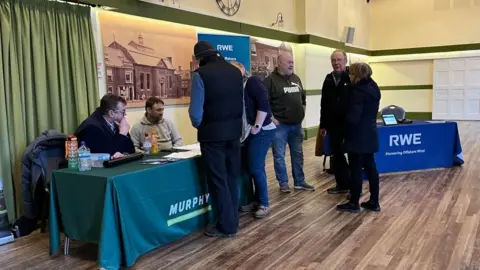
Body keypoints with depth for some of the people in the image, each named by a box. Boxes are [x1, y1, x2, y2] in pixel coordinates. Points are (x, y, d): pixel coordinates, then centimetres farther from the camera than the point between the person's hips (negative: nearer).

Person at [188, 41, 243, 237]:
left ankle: (226, 226, 11)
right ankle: (233, 221, 24)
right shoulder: (235, 71, 6)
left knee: (217, 180, 4)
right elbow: (241, 103, 6)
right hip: (234, 131, 6)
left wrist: (200, 127, 7)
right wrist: (233, 123, 15)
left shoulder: (201, 74, -11)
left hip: (213, 133, -6)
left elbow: (196, 111, -12)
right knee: (232, 178, 15)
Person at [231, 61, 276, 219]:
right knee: (253, 167, 12)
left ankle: (264, 204, 6)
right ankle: (258, 201, 23)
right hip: (250, 132, 8)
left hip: (261, 131, -8)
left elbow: (264, 104, -19)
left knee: (256, 168, -6)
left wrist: (257, 126, -20)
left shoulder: (253, 81, -9)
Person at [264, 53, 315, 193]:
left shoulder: (296, 78, 11)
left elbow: (303, 98, 22)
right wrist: (271, 118, -16)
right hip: (280, 125, -6)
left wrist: (302, 113, 12)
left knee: (298, 154, 13)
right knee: (279, 156, 2)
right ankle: (283, 183, 15)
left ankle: (299, 181, 24)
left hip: (296, 124, 6)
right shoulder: (271, 80, -10)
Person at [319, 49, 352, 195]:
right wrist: (323, 125, 13)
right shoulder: (328, 79, 10)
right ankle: (342, 184, 24)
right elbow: (324, 104, 14)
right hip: (334, 124, 6)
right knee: (336, 155, 11)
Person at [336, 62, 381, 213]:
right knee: (370, 167, 12)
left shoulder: (359, 91, -19)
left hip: (358, 137, -9)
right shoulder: (373, 88, 9)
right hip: (370, 134, 9)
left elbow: (353, 117, -21)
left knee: (356, 170, -1)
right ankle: (374, 202, 19)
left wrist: (344, 115, -4)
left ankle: (354, 203, 8)